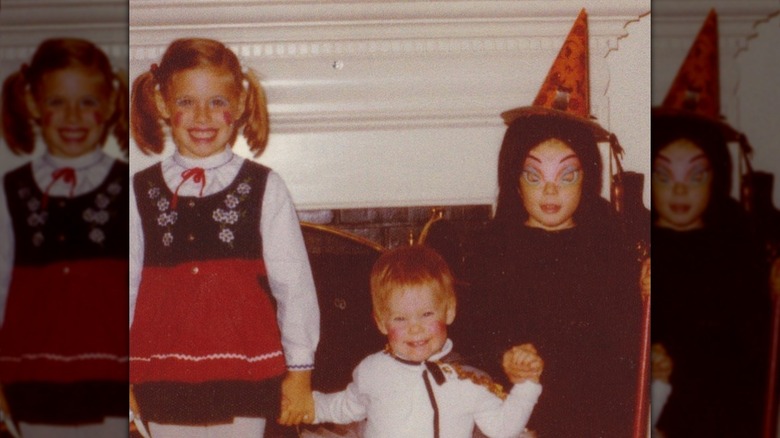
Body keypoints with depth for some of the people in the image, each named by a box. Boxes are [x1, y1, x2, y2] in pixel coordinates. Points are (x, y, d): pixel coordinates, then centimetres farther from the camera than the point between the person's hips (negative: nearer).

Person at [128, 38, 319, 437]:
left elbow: (293, 284, -1)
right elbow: (127, 284, 6)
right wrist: (124, 377, 9)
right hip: (165, 381, 2)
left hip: (244, 376, -1)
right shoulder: (140, 192, 1)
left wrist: (299, 371, 1)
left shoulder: (264, 189, -4)